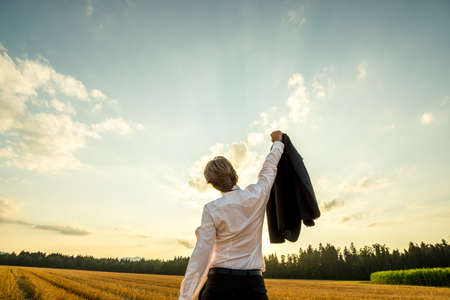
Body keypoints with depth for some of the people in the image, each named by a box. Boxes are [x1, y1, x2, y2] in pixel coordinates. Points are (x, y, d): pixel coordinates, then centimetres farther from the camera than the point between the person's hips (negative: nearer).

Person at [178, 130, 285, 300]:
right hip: (253, 285, 2)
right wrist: (277, 141, 32)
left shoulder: (211, 209, -9)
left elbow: (201, 256, -11)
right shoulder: (256, 196, -3)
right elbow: (269, 167, 15)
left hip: (221, 282, -1)